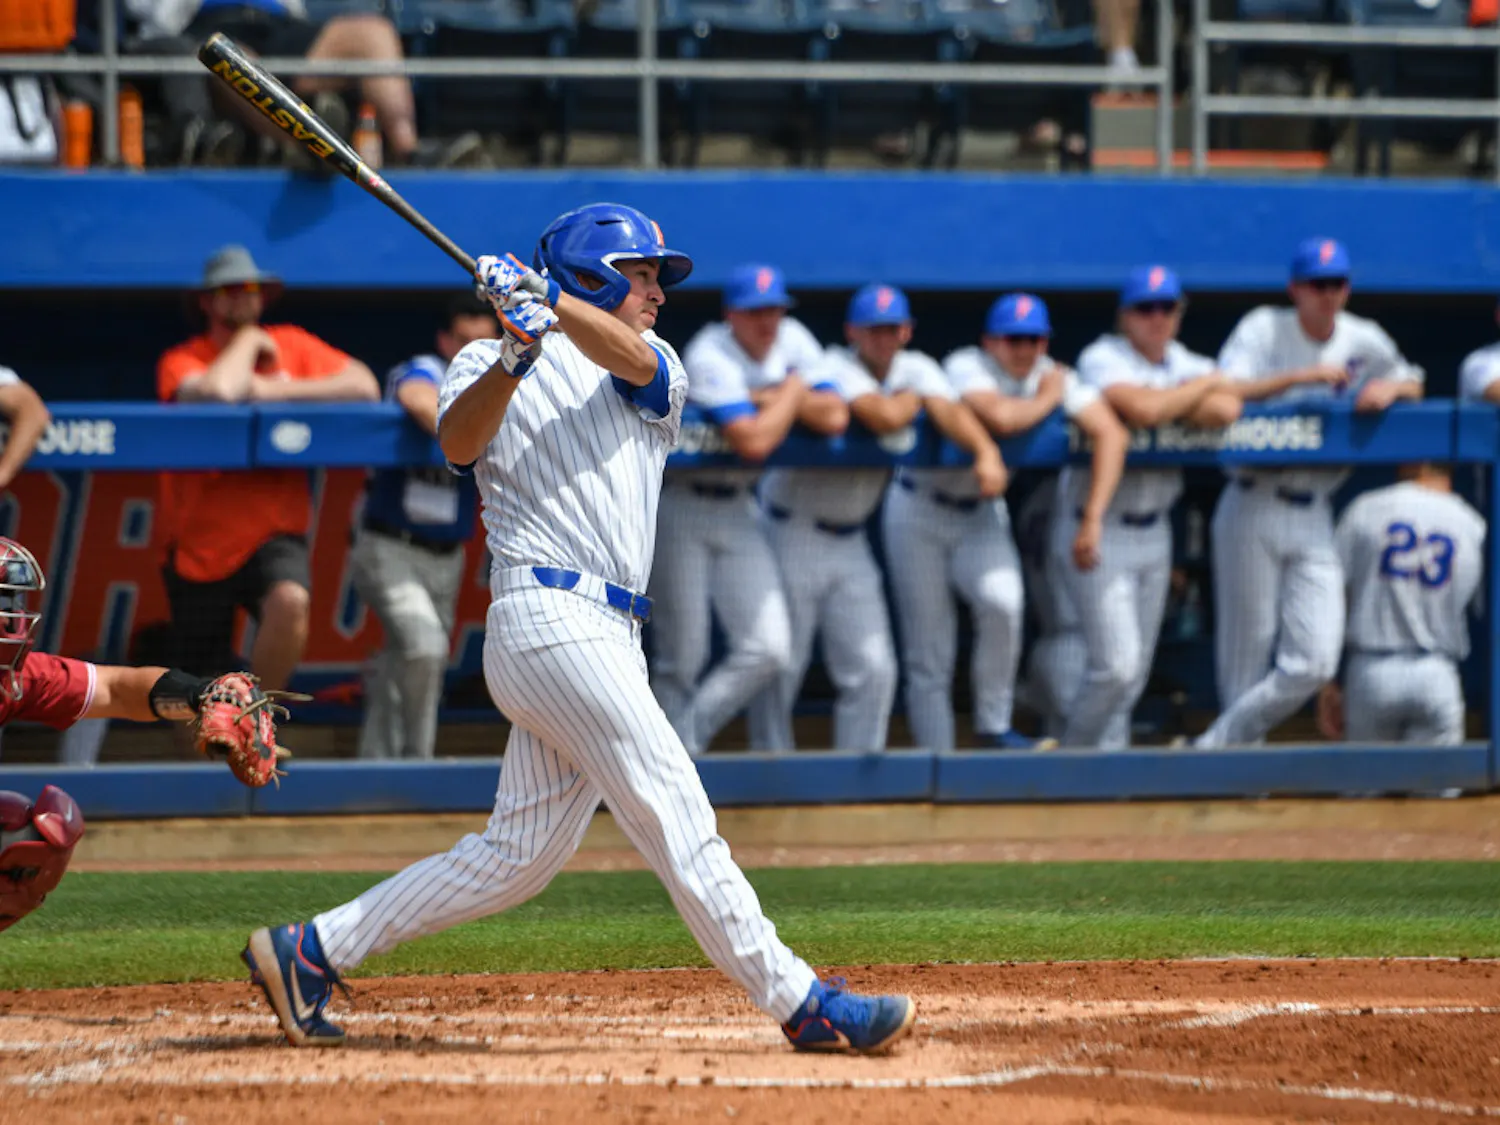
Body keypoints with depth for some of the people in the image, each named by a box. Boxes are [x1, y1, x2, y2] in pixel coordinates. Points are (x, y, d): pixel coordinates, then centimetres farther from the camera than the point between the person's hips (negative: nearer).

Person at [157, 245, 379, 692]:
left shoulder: (289, 345, 6)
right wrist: (248, 341, -8)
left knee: (290, 602, -34)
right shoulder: (182, 361, -4)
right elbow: (216, 391, -27)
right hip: (201, 544, -1)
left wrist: (274, 390, -14)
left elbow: (364, 387, -7)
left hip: (274, 532, 1)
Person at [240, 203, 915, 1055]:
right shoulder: (491, 362, 8)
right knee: (676, 814, -10)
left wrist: (550, 302, -22)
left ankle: (313, 952, 13)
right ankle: (797, 1002, -11)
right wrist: (513, 359, -30)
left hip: (607, 635, 7)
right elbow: (458, 441, -13)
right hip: (549, 613, -7)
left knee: (521, 855, 6)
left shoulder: (656, 368, 21)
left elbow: (630, 357, -5)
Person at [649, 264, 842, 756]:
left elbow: (835, 417, -7)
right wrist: (792, 392, -14)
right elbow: (753, 442, -30)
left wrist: (767, 397, -16)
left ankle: (685, 742, 9)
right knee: (682, 659, -5)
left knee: (769, 651, -6)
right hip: (682, 509, -6)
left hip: (736, 508, 6)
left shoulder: (793, 340, 1)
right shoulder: (711, 358, -20)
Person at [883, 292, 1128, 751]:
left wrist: (1093, 519, -30)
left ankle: (993, 726, -11)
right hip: (920, 511, -3)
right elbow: (1002, 418, -44)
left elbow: (1110, 434, -20)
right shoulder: (966, 368, -23)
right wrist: (1049, 398, -23)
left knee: (1004, 602, -27)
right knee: (929, 654, -3)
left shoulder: (1054, 375, -9)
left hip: (982, 514, 3)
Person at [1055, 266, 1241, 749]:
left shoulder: (1185, 363, 9)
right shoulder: (1103, 358, -10)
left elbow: (1226, 410, -11)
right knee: (1116, 664, -13)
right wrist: (1201, 386, -13)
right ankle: (1073, 758, 5)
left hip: (1153, 532, 7)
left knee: (1134, 673, 9)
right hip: (1098, 532, -7)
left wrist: (1162, 406, -16)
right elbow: (1142, 410, -29)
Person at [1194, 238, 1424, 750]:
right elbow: (1226, 392, -17)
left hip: (1313, 517, 4)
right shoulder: (1264, 328, -3)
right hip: (1253, 513, -3)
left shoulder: (1364, 339, 8)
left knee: (1313, 662, -9)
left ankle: (1216, 747, 0)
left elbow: (1414, 385, 20)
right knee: (1247, 651, 1)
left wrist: (1390, 387, -3)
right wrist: (1301, 376, -24)